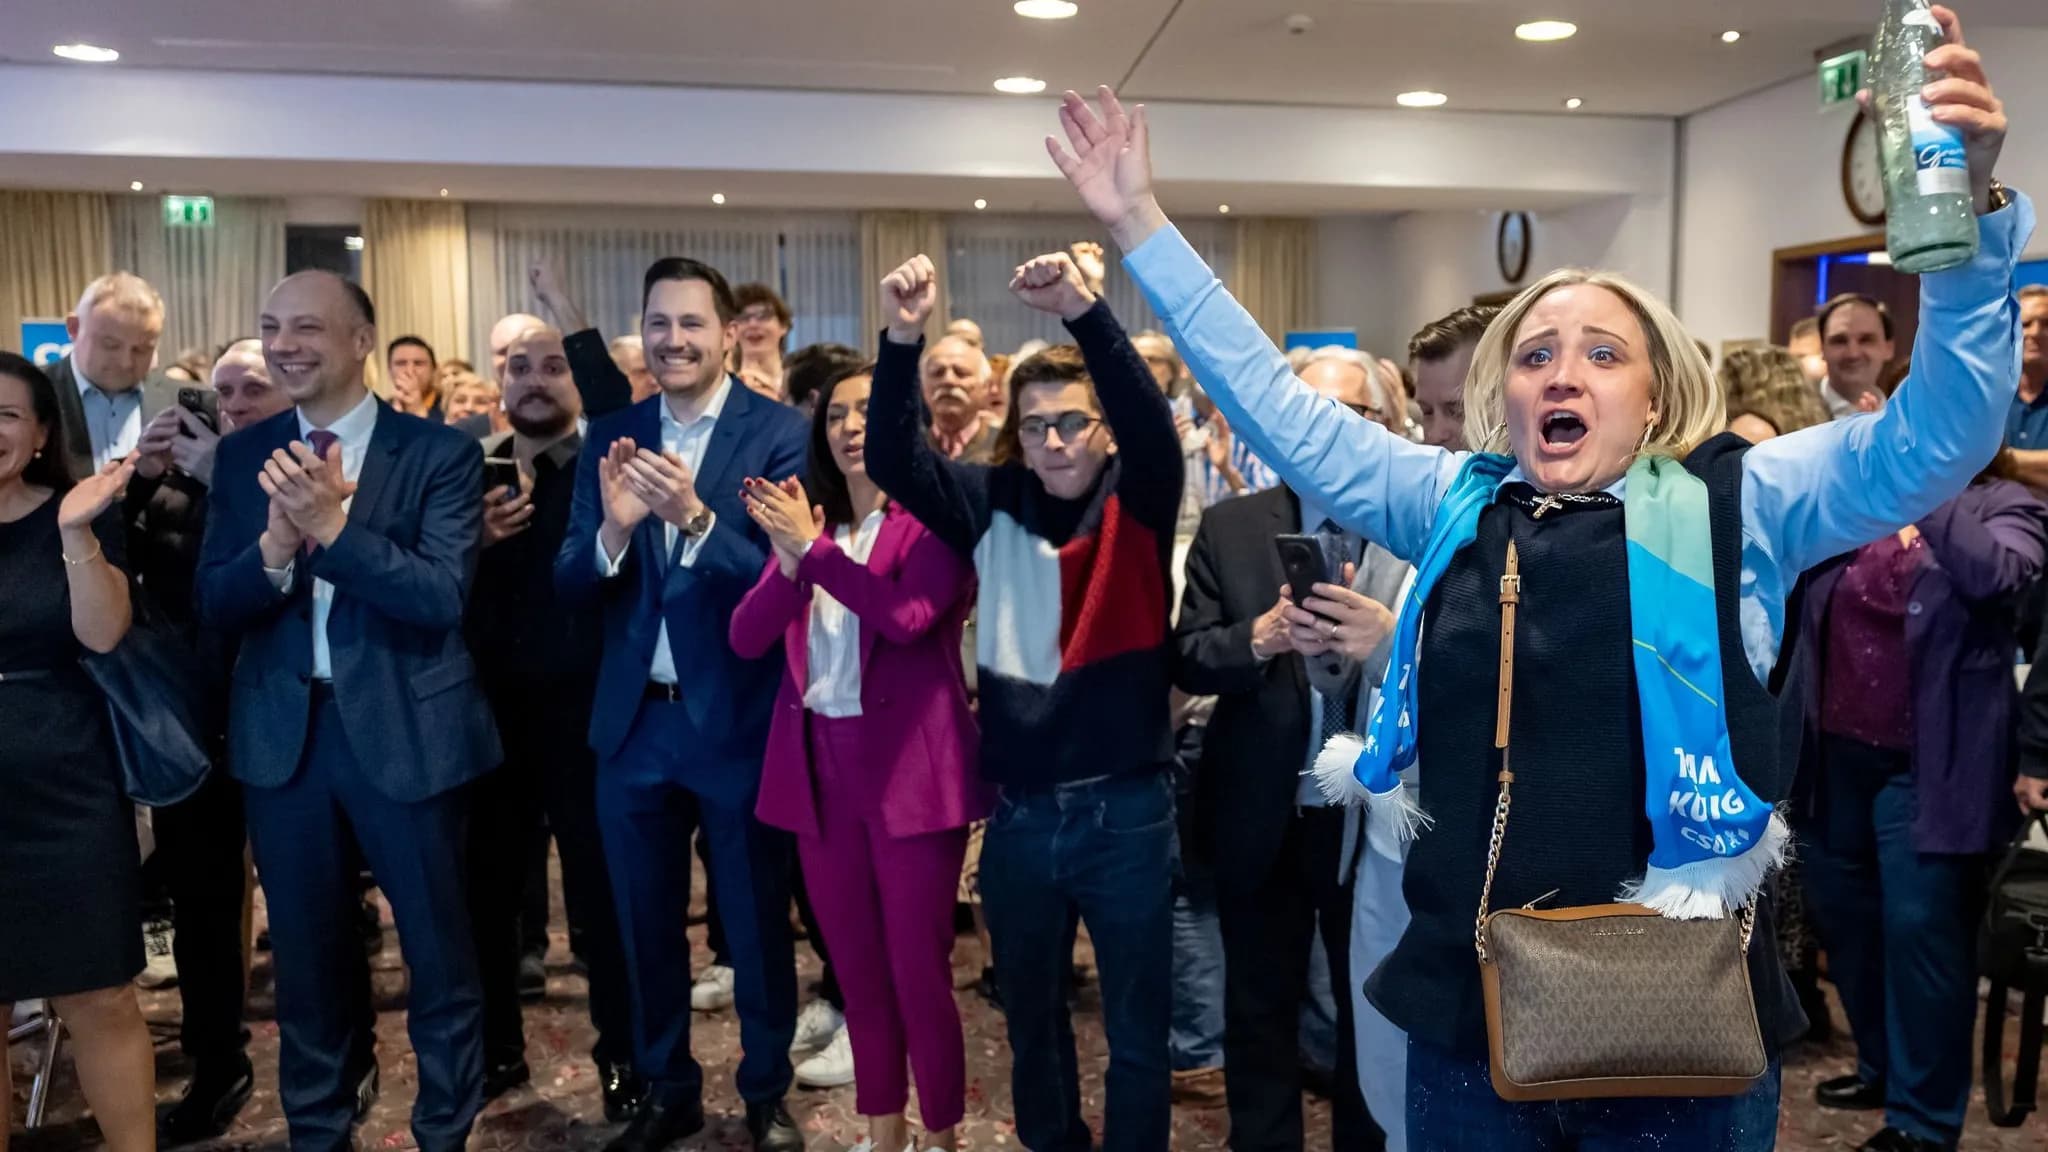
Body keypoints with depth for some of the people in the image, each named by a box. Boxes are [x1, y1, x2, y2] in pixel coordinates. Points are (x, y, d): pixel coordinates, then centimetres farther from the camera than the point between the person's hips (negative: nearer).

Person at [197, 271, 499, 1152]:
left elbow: (443, 595, -18)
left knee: (437, 953, 10)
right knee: (306, 954, 18)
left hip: (406, 732, -4)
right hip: (281, 735, 4)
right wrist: (276, 542, -19)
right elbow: (213, 605, 0)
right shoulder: (243, 456, 5)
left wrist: (332, 526, -27)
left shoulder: (438, 452, -8)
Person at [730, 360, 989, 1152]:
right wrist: (789, 560, -15)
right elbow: (746, 638, 1)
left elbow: (908, 615, -22)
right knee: (855, 968, 15)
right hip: (819, 765, 6)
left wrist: (815, 547, -20)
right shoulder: (807, 521, 11)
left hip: (909, 766, -5)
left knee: (918, 970, 1)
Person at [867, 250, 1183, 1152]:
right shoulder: (993, 505, 1)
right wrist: (902, 340, -26)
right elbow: (892, 459, -10)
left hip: (1125, 809, -3)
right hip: (1018, 812, 3)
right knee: (1031, 1017, 22)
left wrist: (1086, 314, -39)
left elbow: (1154, 426, -25)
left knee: (1137, 1030, 12)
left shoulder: (1136, 504, -5)